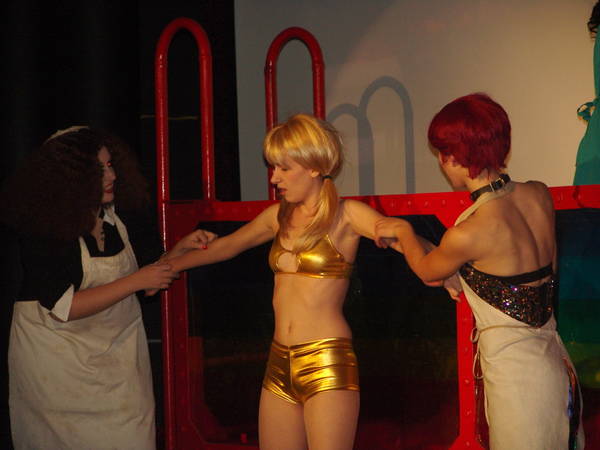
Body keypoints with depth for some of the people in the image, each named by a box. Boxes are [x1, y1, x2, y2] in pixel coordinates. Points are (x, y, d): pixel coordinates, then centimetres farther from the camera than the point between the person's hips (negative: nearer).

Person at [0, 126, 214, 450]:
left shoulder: (121, 214, -3)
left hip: (118, 346, 4)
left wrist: (180, 249, -12)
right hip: (59, 358, -4)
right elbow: (63, 308, -24)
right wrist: (135, 281, -24)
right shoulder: (42, 230, -18)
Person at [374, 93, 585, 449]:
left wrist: (404, 231, 22)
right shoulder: (539, 196, -1)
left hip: (515, 375, -7)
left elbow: (426, 270, 1)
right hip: (556, 364, 7)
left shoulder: (468, 233, -21)